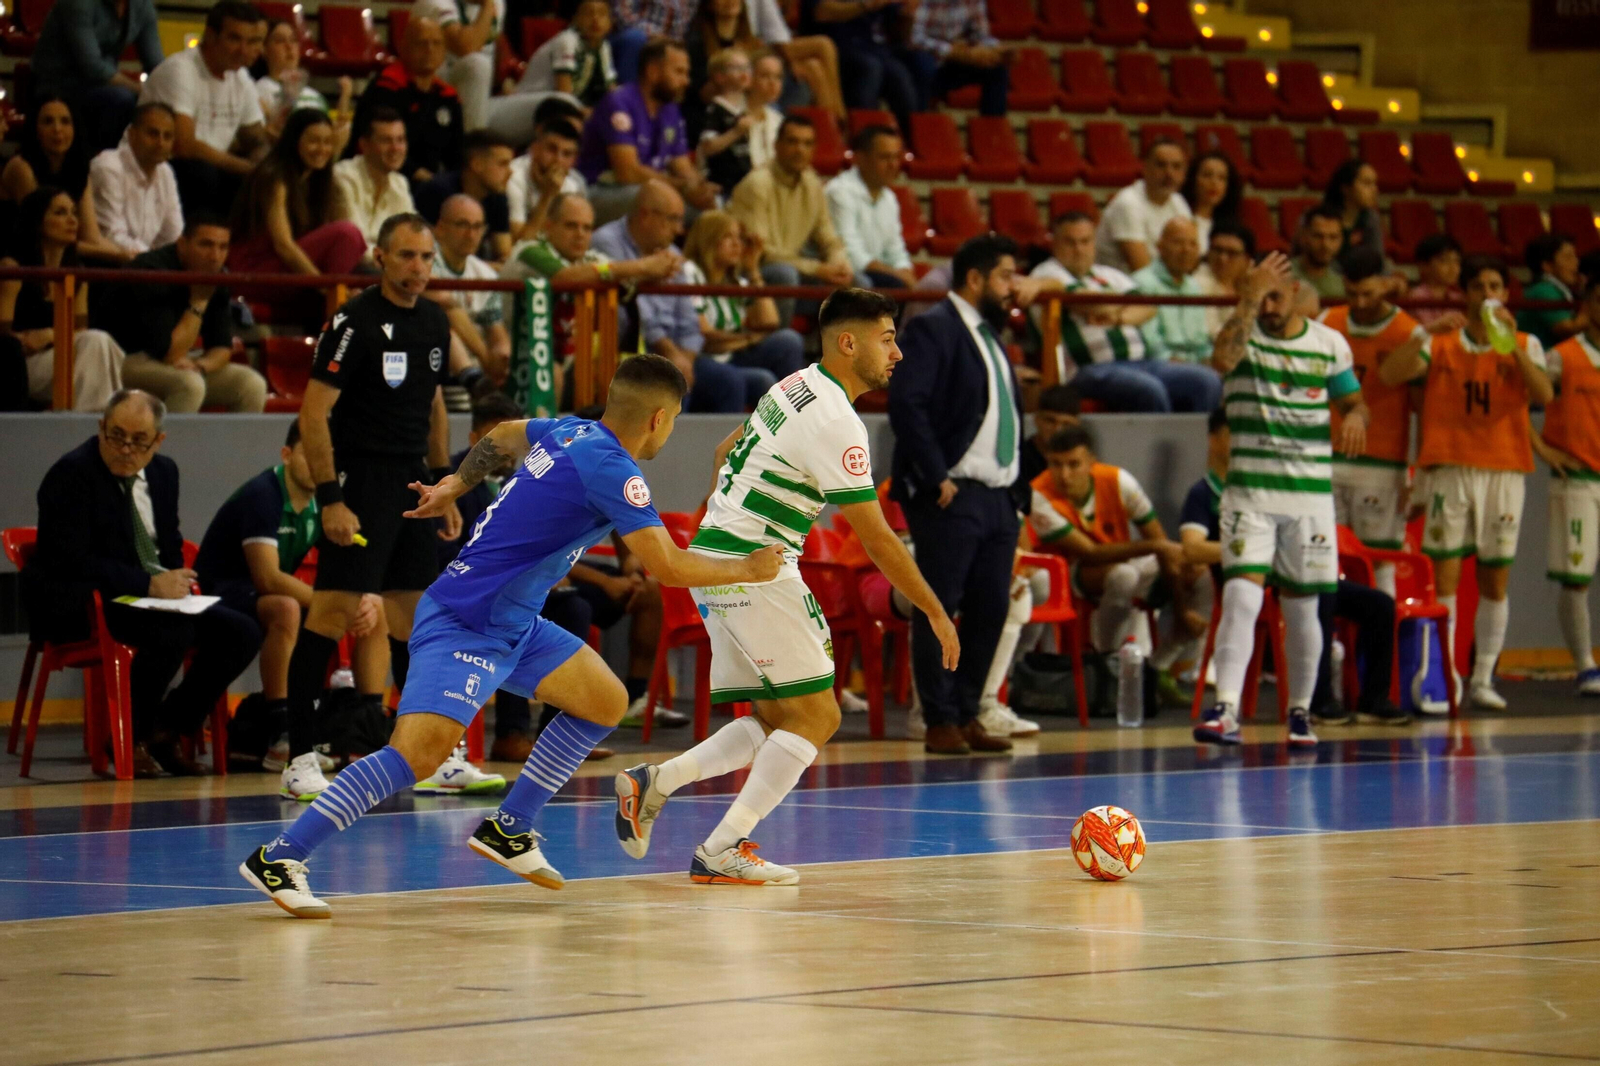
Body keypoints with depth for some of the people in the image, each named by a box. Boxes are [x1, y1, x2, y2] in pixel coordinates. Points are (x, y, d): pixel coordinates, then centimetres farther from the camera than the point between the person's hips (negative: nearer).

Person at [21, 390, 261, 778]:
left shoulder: (163, 472, 12)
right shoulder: (71, 474, -12)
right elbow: (70, 562, -20)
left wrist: (174, 582, -2)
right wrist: (150, 584, -23)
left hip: (156, 595, 8)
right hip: (76, 604, -8)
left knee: (242, 633, -10)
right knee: (173, 630, -34)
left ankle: (168, 731, 1)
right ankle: (130, 738, -14)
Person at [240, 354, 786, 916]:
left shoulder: (571, 432, 7)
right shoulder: (610, 468, -20)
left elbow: (501, 436, 29)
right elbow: (668, 566, -22)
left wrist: (455, 485, 41)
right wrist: (747, 569, -7)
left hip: (514, 623, 10)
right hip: (465, 625, -10)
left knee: (606, 702, 13)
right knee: (418, 753, -22)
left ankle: (508, 829, 19)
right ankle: (278, 857, -19)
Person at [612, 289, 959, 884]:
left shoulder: (798, 386, 12)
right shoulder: (835, 421, -17)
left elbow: (725, 451, 27)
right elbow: (876, 538, -17)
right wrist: (936, 613, -9)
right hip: (754, 570, -10)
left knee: (775, 722, 11)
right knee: (815, 715, -7)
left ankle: (653, 784, 5)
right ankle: (721, 852, -9)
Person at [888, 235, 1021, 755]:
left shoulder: (991, 335, 20)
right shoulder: (933, 328, -8)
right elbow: (907, 404, -18)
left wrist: (1014, 482, 13)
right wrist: (936, 478, -19)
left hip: (997, 496, 9)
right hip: (951, 497, -9)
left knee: (991, 609, 8)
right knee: (938, 609, -3)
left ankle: (966, 714, 16)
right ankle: (941, 721, 0)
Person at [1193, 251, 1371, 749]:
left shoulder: (1330, 343, 6)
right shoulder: (1243, 334, -1)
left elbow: (1353, 403, 15)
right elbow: (1223, 358, -25)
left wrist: (1355, 418, -8)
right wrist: (1249, 298, -27)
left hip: (1311, 492, 2)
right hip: (1249, 491, -2)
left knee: (1302, 609, 8)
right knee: (1241, 597, -17)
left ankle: (1300, 712, 21)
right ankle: (1224, 709, -23)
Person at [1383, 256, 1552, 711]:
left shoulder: (1525, 345, 8)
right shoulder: (1441, 344, 8)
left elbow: (1544, 394, -9)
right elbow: (1390, 375, -6)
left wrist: (1511, 342, -18)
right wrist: (1425, 338, -18)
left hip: (1505, 471, 1)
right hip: (1450, 466, -1)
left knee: (1495, 579, 3)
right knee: (1443, 574, -7)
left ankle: (1483, 678, 10)